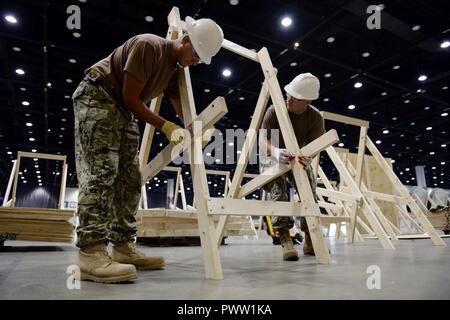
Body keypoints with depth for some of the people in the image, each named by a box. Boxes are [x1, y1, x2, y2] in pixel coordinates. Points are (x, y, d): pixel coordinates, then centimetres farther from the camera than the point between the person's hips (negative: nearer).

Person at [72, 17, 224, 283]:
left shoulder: (176, 69, 10)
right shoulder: (148, 46, -17)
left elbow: (183, 110, 9)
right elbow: (130, 97, -20)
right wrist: (165, 126, -18)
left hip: (124, 110, 9)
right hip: (96, 97, -9)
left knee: (130, 179, -1)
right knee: (102, 171, -21)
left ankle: (123, 247, 1)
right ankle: (91, 253, -24)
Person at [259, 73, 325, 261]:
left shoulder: (316, 117, -14)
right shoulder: (274, 111, -19)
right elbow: (262, 139, -29)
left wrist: (304, 155, -51)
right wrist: (275, 151, -54)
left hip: (299, 159, 2)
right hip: (274, 158, -2)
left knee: (309, 188, -24)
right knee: (277, 182, -35)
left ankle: (310, 240, -5)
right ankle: (284, 238, -36)